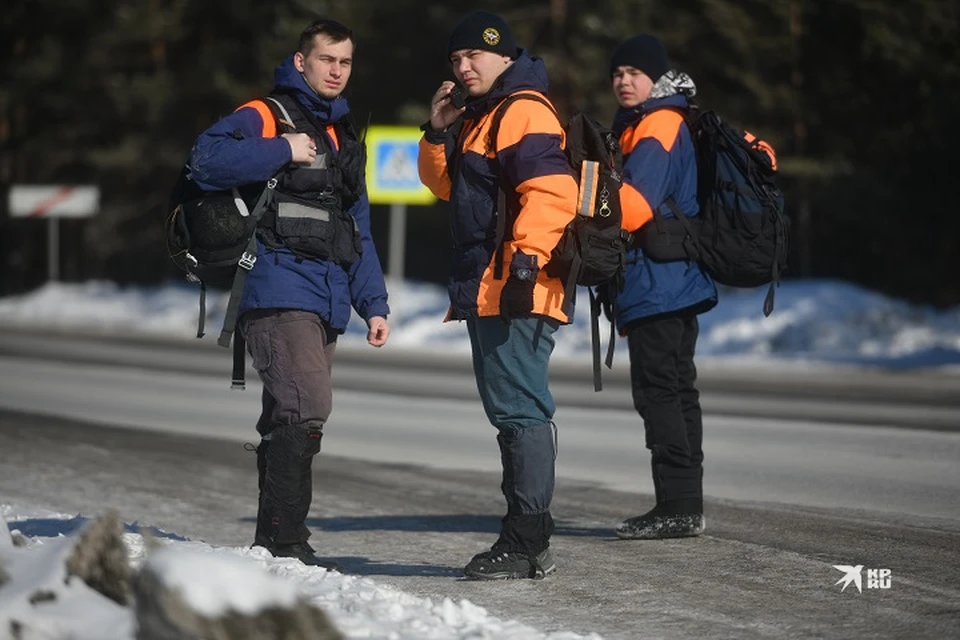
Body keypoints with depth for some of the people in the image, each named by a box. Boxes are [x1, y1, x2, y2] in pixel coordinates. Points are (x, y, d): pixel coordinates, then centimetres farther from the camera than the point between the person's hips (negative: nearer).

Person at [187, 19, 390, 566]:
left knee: (291, 419, 9)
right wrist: (283, 152, -17)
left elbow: (358, 233, 26)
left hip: (327, 305, 8)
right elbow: (207, 159, -20)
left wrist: (373, 304, 19)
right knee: (307, 408, -19)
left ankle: (273, 543, 14)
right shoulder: (264, 117, -1)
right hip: (279, 293, -8)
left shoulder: (344, 139, 23)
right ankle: (285, 542, -18)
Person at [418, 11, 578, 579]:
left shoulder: (524, 112, -12)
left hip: (516, 293, -11)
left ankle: (527, 544, -13)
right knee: (510, 411, 13)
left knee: (520, 410, -12)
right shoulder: (477, 118, 21)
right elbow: (446, 185, 30)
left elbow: (551, 191, -23)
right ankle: (528, 539, 18)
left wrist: (526, 257, -29)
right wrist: (439, 133, 14)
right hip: (485, 293, 11)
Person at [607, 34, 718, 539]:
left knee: (658, 390, -11)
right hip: (674, 284, 11)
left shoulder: (658, 128, -11)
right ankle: (684, 506, 17)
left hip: (657, 285, -11)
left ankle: (676, 507, -11)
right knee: (675, 390, 12)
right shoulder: (639, 125, 21)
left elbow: (635, 207, -23)